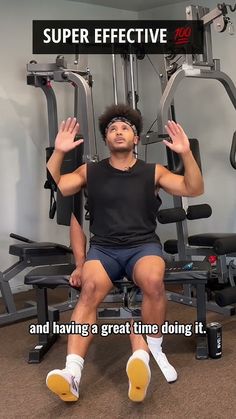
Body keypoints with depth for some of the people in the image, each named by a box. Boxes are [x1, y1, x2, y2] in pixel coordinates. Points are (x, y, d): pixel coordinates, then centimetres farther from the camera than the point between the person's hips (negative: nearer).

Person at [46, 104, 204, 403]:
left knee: (153, 281, -35)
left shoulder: (153, 172, 11)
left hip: (143, 245, 0)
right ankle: (72, 372, -37)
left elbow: (194, 189, 4)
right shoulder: (90, 171, 13)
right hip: (103, 248, 1)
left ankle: (151, 352, -11)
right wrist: (59, 152, -8)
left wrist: (186, 153, -10)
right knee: (90, 288, -33)